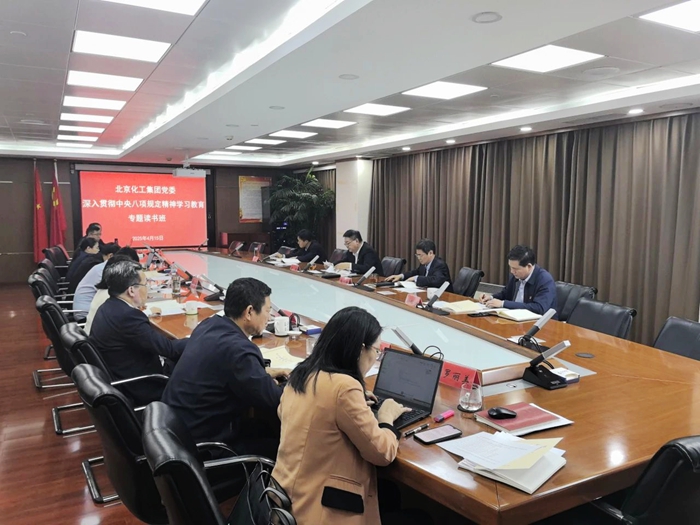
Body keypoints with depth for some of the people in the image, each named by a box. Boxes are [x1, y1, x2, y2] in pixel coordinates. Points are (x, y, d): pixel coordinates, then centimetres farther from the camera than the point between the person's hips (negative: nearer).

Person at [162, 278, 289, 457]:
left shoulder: (209, 325, 0)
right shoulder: (238, 349, -27)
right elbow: (276, 404, -20)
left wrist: (263, 373, 11)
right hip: (200, 444, -9)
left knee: (270, 426, 13)